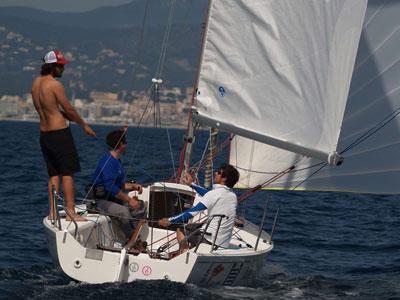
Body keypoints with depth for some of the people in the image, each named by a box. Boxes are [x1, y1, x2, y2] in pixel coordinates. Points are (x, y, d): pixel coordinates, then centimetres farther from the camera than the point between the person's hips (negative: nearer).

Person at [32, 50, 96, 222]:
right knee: (67, 173, -3)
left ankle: (52, 212, 10)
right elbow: (68, 109, -9)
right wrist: (84, 125, 5)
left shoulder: (36, 83, 8)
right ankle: (71, 212, -5)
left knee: (53, 175, 12)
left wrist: (69, 118, 19)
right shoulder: (55, 85, -15)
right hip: (60, 133, -8)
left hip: (44, 134, 8)